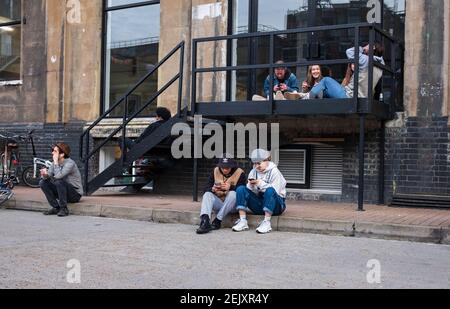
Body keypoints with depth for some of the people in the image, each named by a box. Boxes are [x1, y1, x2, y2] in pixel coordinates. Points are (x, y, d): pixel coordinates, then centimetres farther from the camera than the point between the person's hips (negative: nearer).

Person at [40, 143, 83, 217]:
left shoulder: (70, 163, -21)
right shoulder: (55, 163, 2)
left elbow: (58, 176, -34)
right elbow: (48, 176, -3)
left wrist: (56, 161, -25)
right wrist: (45, 175, -26)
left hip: (75, 194, -7)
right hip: (63, 192, 7)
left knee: (59, 181, -33)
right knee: (43, 182, -7)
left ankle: (64, 209, -19)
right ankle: (56, 208, -3)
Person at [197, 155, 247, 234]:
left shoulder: (240, 173, -5)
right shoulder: (215, 171, 5)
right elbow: (206, 189, 0)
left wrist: (231, 187, -32)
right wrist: (212, 189, -23)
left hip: (232, 204, -3)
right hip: (218, 203, 3)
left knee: (233, 194, -33)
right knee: (207, 194, -22)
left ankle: (217, 221, -29)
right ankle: (205, 220, -45)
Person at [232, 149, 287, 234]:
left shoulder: (274, 171, -8)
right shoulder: (253, 172, 8)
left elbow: (275, 191, -19)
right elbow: (250, 192, 4)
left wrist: (261, 183, -23)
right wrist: (251, 186, -16)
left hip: (275, 206, -5)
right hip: (259, 206, 5)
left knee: (269, 190, -36)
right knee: (241, 189, -13)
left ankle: (267, 223, -35)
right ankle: (243, 221, -22)